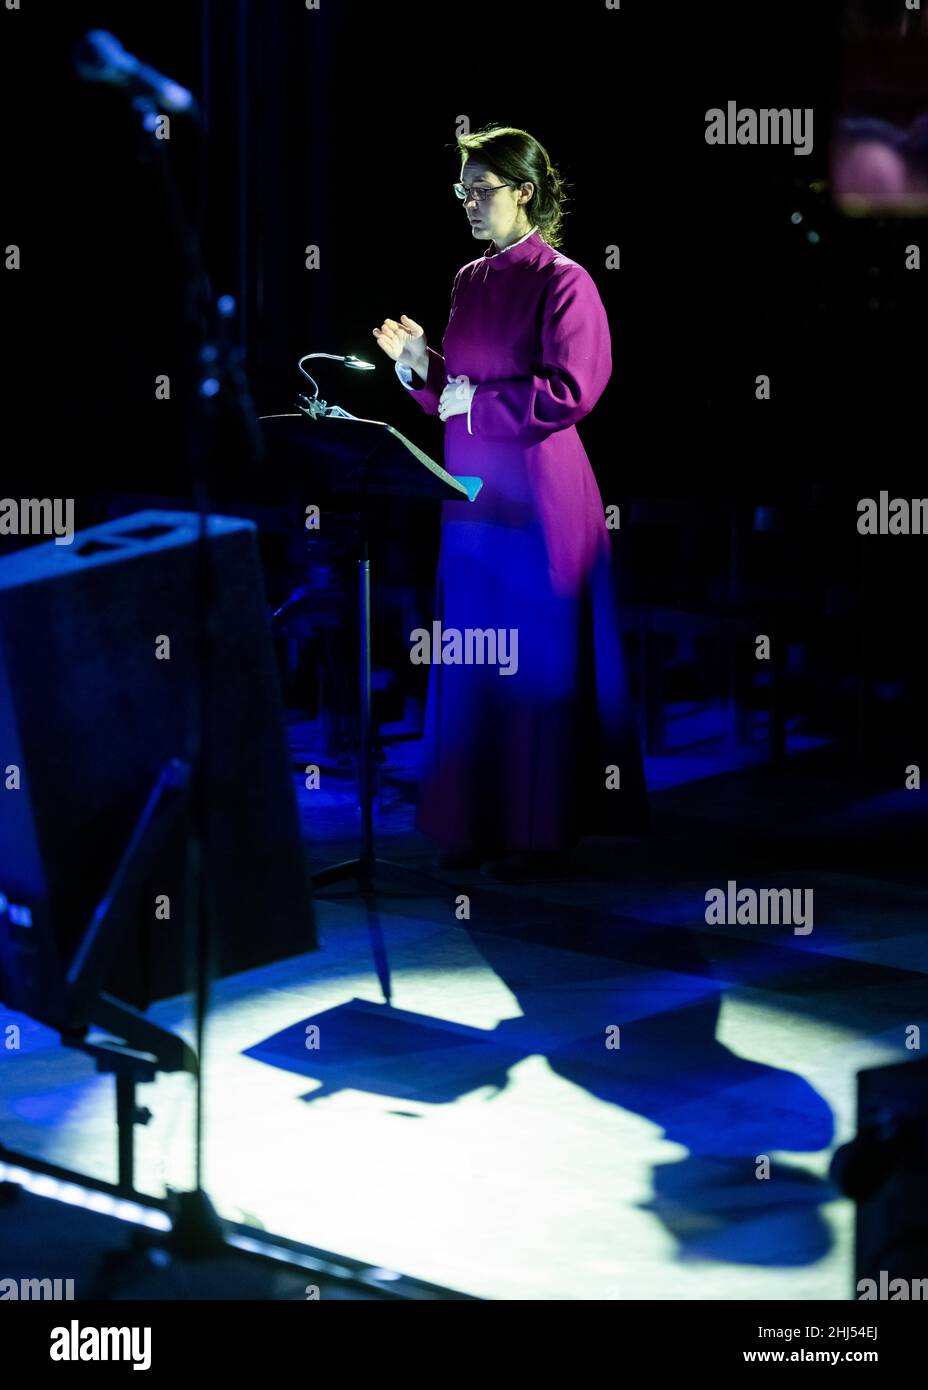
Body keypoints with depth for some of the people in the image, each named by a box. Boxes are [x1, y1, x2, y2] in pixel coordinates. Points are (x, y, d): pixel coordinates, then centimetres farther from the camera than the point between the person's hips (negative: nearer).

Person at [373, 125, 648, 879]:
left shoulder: (563, 283, -10)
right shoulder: (470, 281, 13)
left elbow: (570, 392, -16)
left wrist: (477, 399, -14)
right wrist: (419, 365, -1)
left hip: (537, 494, -7)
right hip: (473, 492, 7)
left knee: (535, 660, -2)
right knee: (471, 662, 8)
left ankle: (544, 829, 6)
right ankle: (481, 823, 15)